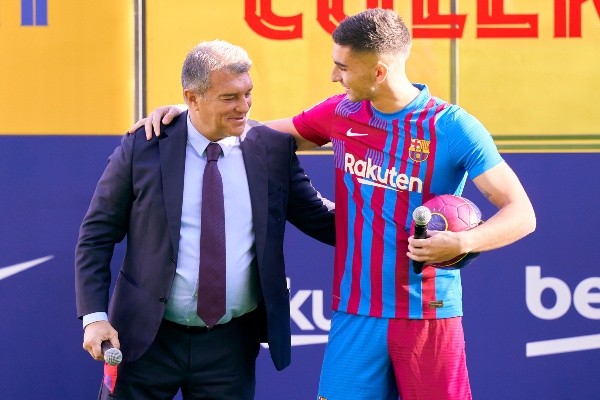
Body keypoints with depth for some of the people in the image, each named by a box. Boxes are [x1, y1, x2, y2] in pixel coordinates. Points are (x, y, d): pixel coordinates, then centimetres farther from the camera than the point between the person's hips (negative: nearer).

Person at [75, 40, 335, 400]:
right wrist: (95, 316, -10)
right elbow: (97, 236, -1)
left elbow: (320, 218, 8)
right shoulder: (143, 147, -5)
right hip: (148, 339, -1)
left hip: (231, 344, 2)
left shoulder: (273, 149, -1)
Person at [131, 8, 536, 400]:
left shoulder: (453, 127, -10)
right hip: (355, 313, 4)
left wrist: (462, 242, -27)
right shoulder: (341, 113, 4)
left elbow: (521, 213, -9)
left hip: (428, 313, -3)